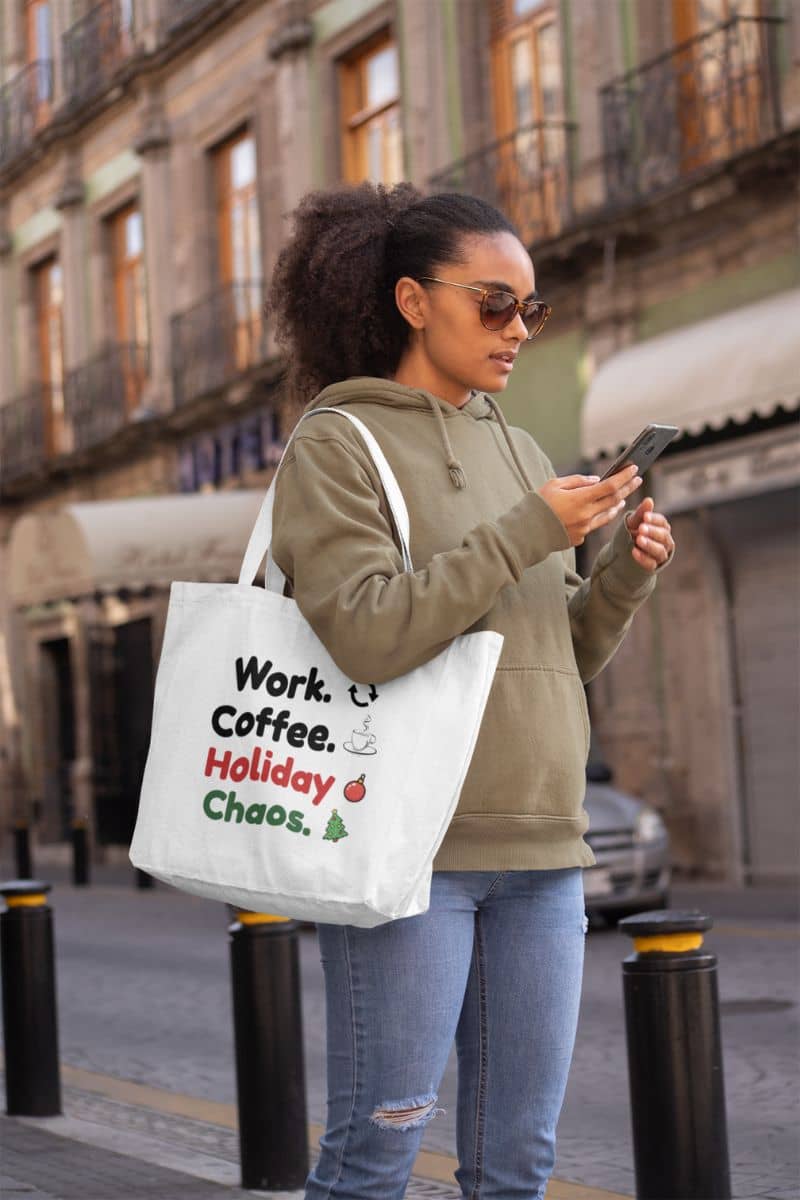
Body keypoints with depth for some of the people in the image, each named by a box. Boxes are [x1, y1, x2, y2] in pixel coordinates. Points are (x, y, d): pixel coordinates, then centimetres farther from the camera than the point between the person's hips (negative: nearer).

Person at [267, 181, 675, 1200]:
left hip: (540, 852, 6)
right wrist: (527, 533, -16)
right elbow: (366, 635, -17)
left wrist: (624, 575, 1)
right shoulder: (337, 446, -2)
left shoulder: (518, 451, 17)